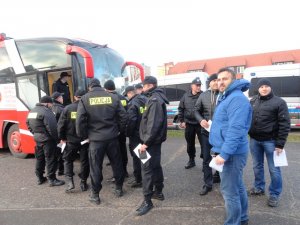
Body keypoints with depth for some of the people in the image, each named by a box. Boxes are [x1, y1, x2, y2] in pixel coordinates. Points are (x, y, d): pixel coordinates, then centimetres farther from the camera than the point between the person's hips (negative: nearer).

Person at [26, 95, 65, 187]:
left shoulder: (32, 111, 12)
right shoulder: (46, 111, -19)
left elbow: (28, 124, 17)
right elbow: (52, 127, -24)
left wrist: (35, 133, 19)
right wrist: (57, 138, -15)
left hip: (37, 139, 9)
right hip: (47, 139, -9)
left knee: (39, 158, 18)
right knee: (51, 159, 0)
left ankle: (40, 178, 28)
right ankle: (52, 179, 6)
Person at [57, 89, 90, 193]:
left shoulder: (67, 108, -4)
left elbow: (61, 125, -4)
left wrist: (62, 137, 7)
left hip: (71, 140, 1)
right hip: (85, 140, 0)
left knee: (68, 160, 17)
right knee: (84, 161, 12)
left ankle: (70, 181, 6)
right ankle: (83, 183, 20)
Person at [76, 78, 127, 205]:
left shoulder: (85, 99, -3)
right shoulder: (113, 97, 2)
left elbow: (80, 120, -9)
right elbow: (123, 116, -1)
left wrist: (83, 136, 4)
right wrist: (119, 130, 11)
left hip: (95, 139, -2)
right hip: (112, 137, 2)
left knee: (95, 167, 10)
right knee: (116, 163, 17)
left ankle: (95, 195, 21)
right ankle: (119, 189, 31)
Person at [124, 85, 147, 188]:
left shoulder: (132, 104, -17)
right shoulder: (145, 100, 6)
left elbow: (131, 121, -24)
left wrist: (128, 133, -12)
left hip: (136, 135, -8)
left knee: (137, 157, 4)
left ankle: (139, 180, 14)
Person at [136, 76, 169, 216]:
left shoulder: (155, 100, -18)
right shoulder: (155, 98, 14)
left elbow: (154, 124, -26)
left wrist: (146, 142, -24)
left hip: (152, 141, -10)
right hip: (155, 140, 10)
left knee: (147, 168, -5)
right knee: (155, 166, 18)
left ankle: (147, 200, 4)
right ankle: (158, 192, 31)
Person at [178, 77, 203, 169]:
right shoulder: (186, 96, 4)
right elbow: (181, 109, 9)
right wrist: (181, 121, 5)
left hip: (200, 124, -4)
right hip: (189, 124, 4)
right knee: (190, 143, 15)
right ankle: (191, 160, 31)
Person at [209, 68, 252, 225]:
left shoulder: (237, 98, -19)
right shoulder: (226, 98, 15)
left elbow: (235, 129, -28)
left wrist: (224, 153, -28)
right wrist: (219, 150, 21)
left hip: (231, 153, -11)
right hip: (229, 151, 11)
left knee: (229, 191, -1)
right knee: (237, 186, 22)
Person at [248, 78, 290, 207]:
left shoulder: (279, 102, -7)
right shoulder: (253, 101, 7)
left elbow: (285, 124, -9)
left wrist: (280, 144, -13)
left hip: (270, 141, -4)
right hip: (254, 140, 5)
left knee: (274, 169, 6)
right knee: (257, 166, 17)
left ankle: (274, 194, 21)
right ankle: (259, 188, 35)